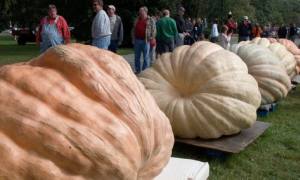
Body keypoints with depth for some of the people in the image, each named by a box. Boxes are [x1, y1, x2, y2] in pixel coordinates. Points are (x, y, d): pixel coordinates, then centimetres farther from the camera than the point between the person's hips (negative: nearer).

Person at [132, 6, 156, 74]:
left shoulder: (150, 20, 2)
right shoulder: (137, 20, 14)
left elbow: (154, 29, -1)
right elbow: (133, 30, 18)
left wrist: (152, 37, -11)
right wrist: (133, 39, 11)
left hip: (145, 41, -5)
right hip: (137, 40, 5)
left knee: (146, 57, -2)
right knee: (137, 57, 9)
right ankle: (137, 70, 18)